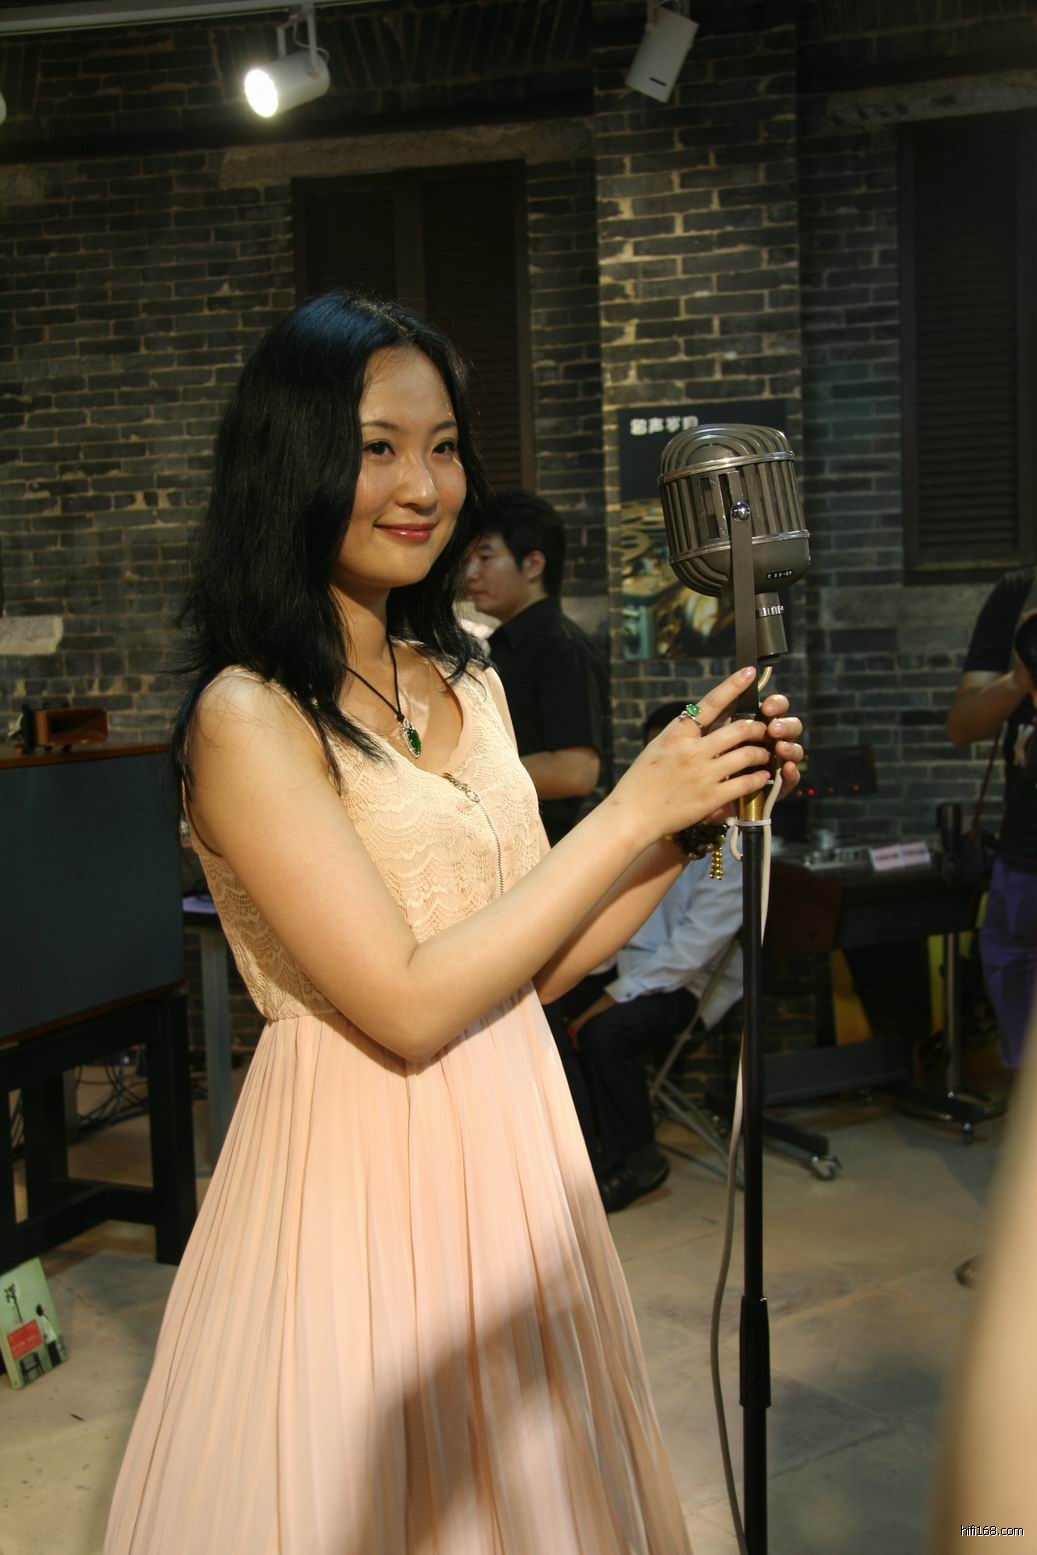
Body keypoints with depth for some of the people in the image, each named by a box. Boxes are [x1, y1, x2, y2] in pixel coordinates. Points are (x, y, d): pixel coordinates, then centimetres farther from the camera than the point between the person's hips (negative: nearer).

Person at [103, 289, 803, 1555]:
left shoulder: (463, 682, 5)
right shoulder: (248, 715, -17)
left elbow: (532, 963, 6)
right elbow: (410, 1007, -22)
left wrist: (704, 813, -4)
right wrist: (631, 811, -19)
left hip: (511, 1148, 7)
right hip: (363, 1172, -7)